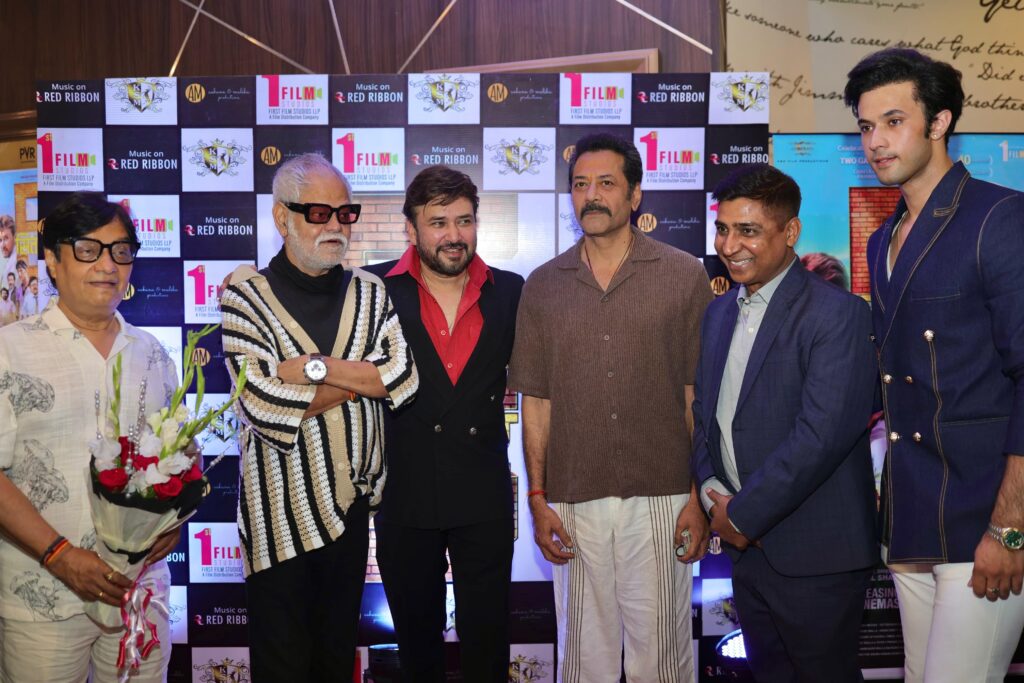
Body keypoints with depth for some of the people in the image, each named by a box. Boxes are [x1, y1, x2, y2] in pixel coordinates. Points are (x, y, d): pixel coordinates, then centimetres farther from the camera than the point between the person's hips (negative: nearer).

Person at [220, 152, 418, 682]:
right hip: (282, 511, -3)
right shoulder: (247, 292, -7)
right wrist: (361, 377, -11)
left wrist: (316, 366, -18)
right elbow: (263, 404, -19)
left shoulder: (368, 292, 6)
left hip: (352, 503, 4)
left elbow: (402, 379, -8)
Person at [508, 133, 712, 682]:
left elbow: (699, 396, 0)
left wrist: (701, 498, -4)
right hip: (573, 502, 2)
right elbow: (536, 400, 7)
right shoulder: (543, 286, 7)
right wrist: (537, 499, 3)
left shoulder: (684, 276, 1)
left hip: (661, 497, -1)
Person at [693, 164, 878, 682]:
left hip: (815, 555, -6)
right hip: (747, 545, 7)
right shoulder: (718, 313, 10)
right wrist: (713, 494, -3)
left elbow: (822, 433, -23)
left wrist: (742, 514, -17)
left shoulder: (836, 314, -14)